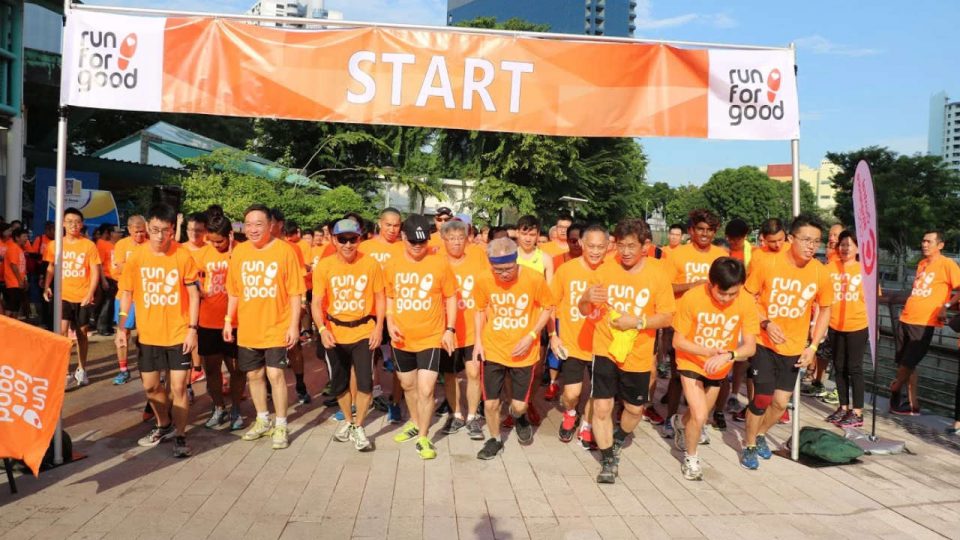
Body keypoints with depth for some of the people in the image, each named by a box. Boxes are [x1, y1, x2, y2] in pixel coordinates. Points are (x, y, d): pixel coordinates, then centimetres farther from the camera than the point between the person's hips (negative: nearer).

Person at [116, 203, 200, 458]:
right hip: (148, 334, 4)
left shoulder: (183, 256, -10)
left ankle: (180, 436, 13)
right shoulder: (137, 257, -3)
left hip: (178, 333, -3)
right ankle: (164, 426, 39)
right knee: (150, 386, 16)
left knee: (178, 387, -2)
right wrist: (121, 328, 0)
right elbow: (127, 293, 6)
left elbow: (193, 294, -6)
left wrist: (193, 328, -11)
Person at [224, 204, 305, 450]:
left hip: (277, 328, -4)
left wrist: (294, 325, -12)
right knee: (254, 375, 14)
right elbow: (234, 292, 11)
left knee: (275, 374, -6)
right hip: (247, 328, 5)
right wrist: (228, 320, 8)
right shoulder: (239, 252, 3)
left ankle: (280, 425, 10)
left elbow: (295, 292, -9)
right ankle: (263, 420, 32)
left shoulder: (285, 250, -10)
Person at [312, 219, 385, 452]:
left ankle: (358, 427, 13)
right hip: (335, 334, 2)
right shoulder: (324, 266, -8)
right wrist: (322, 329, -24)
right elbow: (317, 302, -9)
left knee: (365, 381, -7)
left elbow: (380, 297, -1)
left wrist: (378, 328, -10)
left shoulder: (371, 264, -8)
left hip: (364, 332, -1)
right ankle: (347, 420, 39)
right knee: (339, 382, 15)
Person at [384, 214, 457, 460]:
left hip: (431, 338, -4)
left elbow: (451, 297, -1)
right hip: (402, 339, 4)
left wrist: (450, 329, -7)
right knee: (408, 385, 20)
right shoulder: (392, 265, -1)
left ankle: (423, 437, 10)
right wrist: (389, 323, -4)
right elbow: (389, 297, 11)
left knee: (426, 389, -8)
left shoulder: (440, 263, -10)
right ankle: (415, 423, 44)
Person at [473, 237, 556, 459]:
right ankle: (494, 440, 33)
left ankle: (519, 417, 41)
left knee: (519, 405, 4)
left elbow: (548, 308, -3)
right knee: (490, 403, 6)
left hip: (523, 353, -1)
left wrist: (531, 336, -13)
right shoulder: (484, 282, -12)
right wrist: (478, 341, -2)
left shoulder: (534, 279, -18)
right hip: (492, 351, 1)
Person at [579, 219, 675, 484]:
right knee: (602, 407, -5)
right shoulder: (606, 269, -5)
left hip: (637, 355, 1)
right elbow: (584, 311, 1)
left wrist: (637, 322, -23)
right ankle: (608, 461, 16)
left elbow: (667, 316, -7)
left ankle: (617, 442, 46)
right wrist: (587, 298, -22)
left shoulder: (658, 273, -7)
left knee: (635, 409, 15)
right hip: (605, 350, 0)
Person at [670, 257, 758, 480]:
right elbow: (678, 341, -18)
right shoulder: (691, 298, -27)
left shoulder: (747, 302, -23)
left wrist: (727, 355, -40)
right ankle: (690, 457, 14)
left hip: (719, 368, 3)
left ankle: (681, 423, 57)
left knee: (701, 414, 21)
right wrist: (708, 351, -33)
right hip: (692, 362, -3)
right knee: (700, 416, -16)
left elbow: (750, 346, -20)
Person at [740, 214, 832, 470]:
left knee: (781, 402, 8)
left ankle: (760, 434, 38)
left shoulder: (820, 273, -9)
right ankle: (749, 445, 21)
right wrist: (766, 323, -22)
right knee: (762, 398, -3)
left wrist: (813, 346, 0)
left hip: (794, 348, 3)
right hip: (764, 343, -3)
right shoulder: (767, 264, -17)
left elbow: (824, 310, 6)